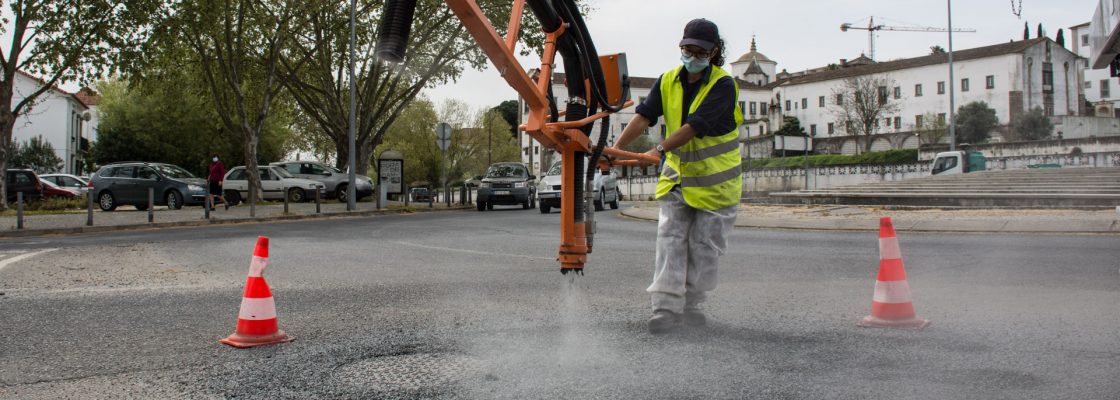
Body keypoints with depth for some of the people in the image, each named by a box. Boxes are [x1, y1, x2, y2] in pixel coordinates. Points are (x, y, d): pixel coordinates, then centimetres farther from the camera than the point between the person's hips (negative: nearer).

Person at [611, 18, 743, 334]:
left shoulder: (723, 85, -15)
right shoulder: (668, 81, 1)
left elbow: (696, 126, -27)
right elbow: (643, 116, -10)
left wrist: (661, 149, -37)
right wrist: (617, 147, -24)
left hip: (715, 180, -3)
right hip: (677, 175, 3)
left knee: (704, 245, 5)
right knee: (670, 239, -7)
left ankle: (690, 304, 19)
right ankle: (666, 307, -9)